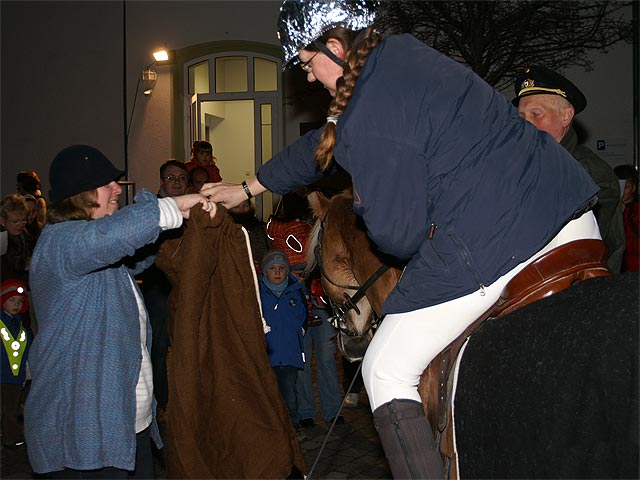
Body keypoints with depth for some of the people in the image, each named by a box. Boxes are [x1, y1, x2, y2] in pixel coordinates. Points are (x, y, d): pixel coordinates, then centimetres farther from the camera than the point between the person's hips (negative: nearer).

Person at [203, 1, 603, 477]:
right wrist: (248, 187, 34)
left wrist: (364, 205, 14)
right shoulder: (400, 54, 13)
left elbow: (398, 237, -10)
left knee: (386, 372, 5)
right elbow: (325, 143, 25)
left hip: (491, 246, -9)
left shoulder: (370, 122, -16)